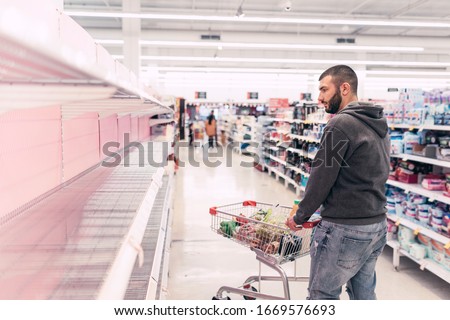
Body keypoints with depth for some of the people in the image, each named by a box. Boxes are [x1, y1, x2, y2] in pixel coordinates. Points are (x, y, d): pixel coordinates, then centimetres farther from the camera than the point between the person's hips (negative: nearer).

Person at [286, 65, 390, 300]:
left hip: (345, 228, -9)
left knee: (322, 296, 4)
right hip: (377, 223, 9)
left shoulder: (341, 124, -16)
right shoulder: (378, 125, 12)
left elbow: (322, 177, -16)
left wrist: (300, 216, -3)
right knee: (364, 294, 19)